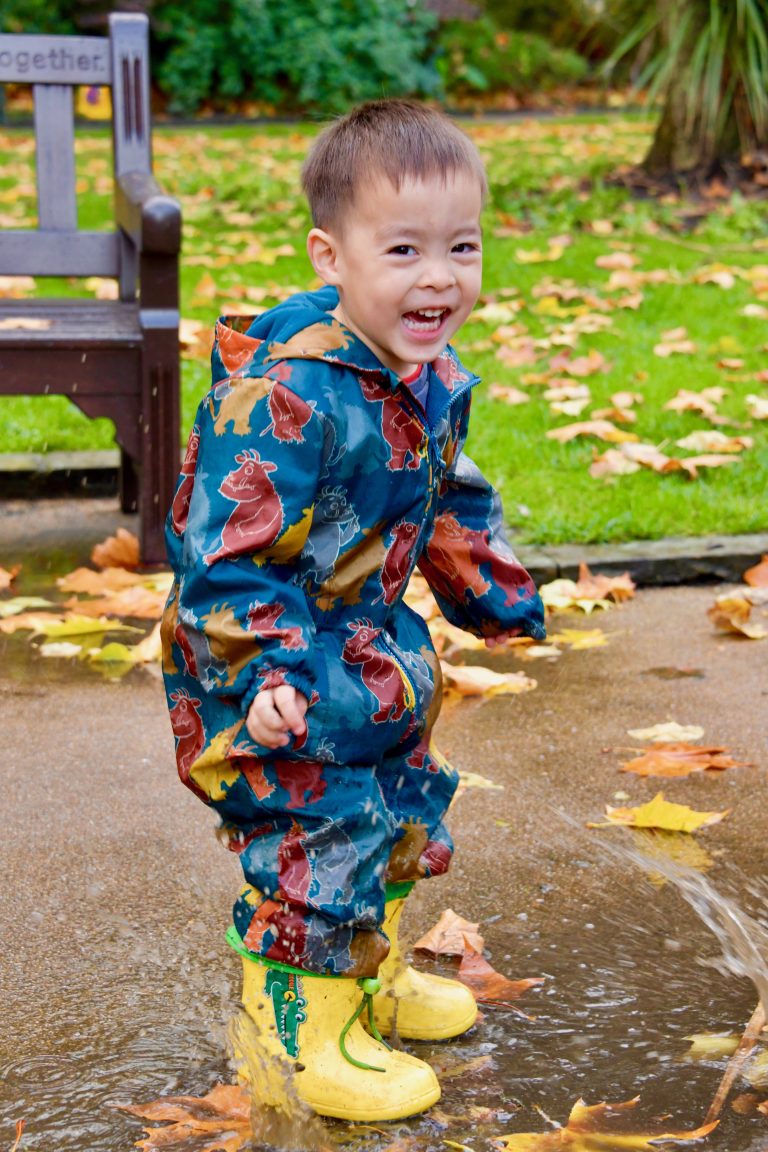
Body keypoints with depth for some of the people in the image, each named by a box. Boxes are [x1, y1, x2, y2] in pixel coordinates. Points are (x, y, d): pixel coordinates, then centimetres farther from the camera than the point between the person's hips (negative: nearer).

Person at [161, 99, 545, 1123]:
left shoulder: (435, 380, -2)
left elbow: (451, 504, 16)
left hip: (369, 641, 9)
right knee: (316, 836, -2)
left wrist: (499, 600, 19)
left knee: (404, 804, 22)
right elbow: (225, 549, -29)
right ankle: (308, 1030, 19)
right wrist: (271, 670, -34)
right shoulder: (281, 394, -30)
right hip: (270, 665, -9)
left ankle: (374, 975, 45)